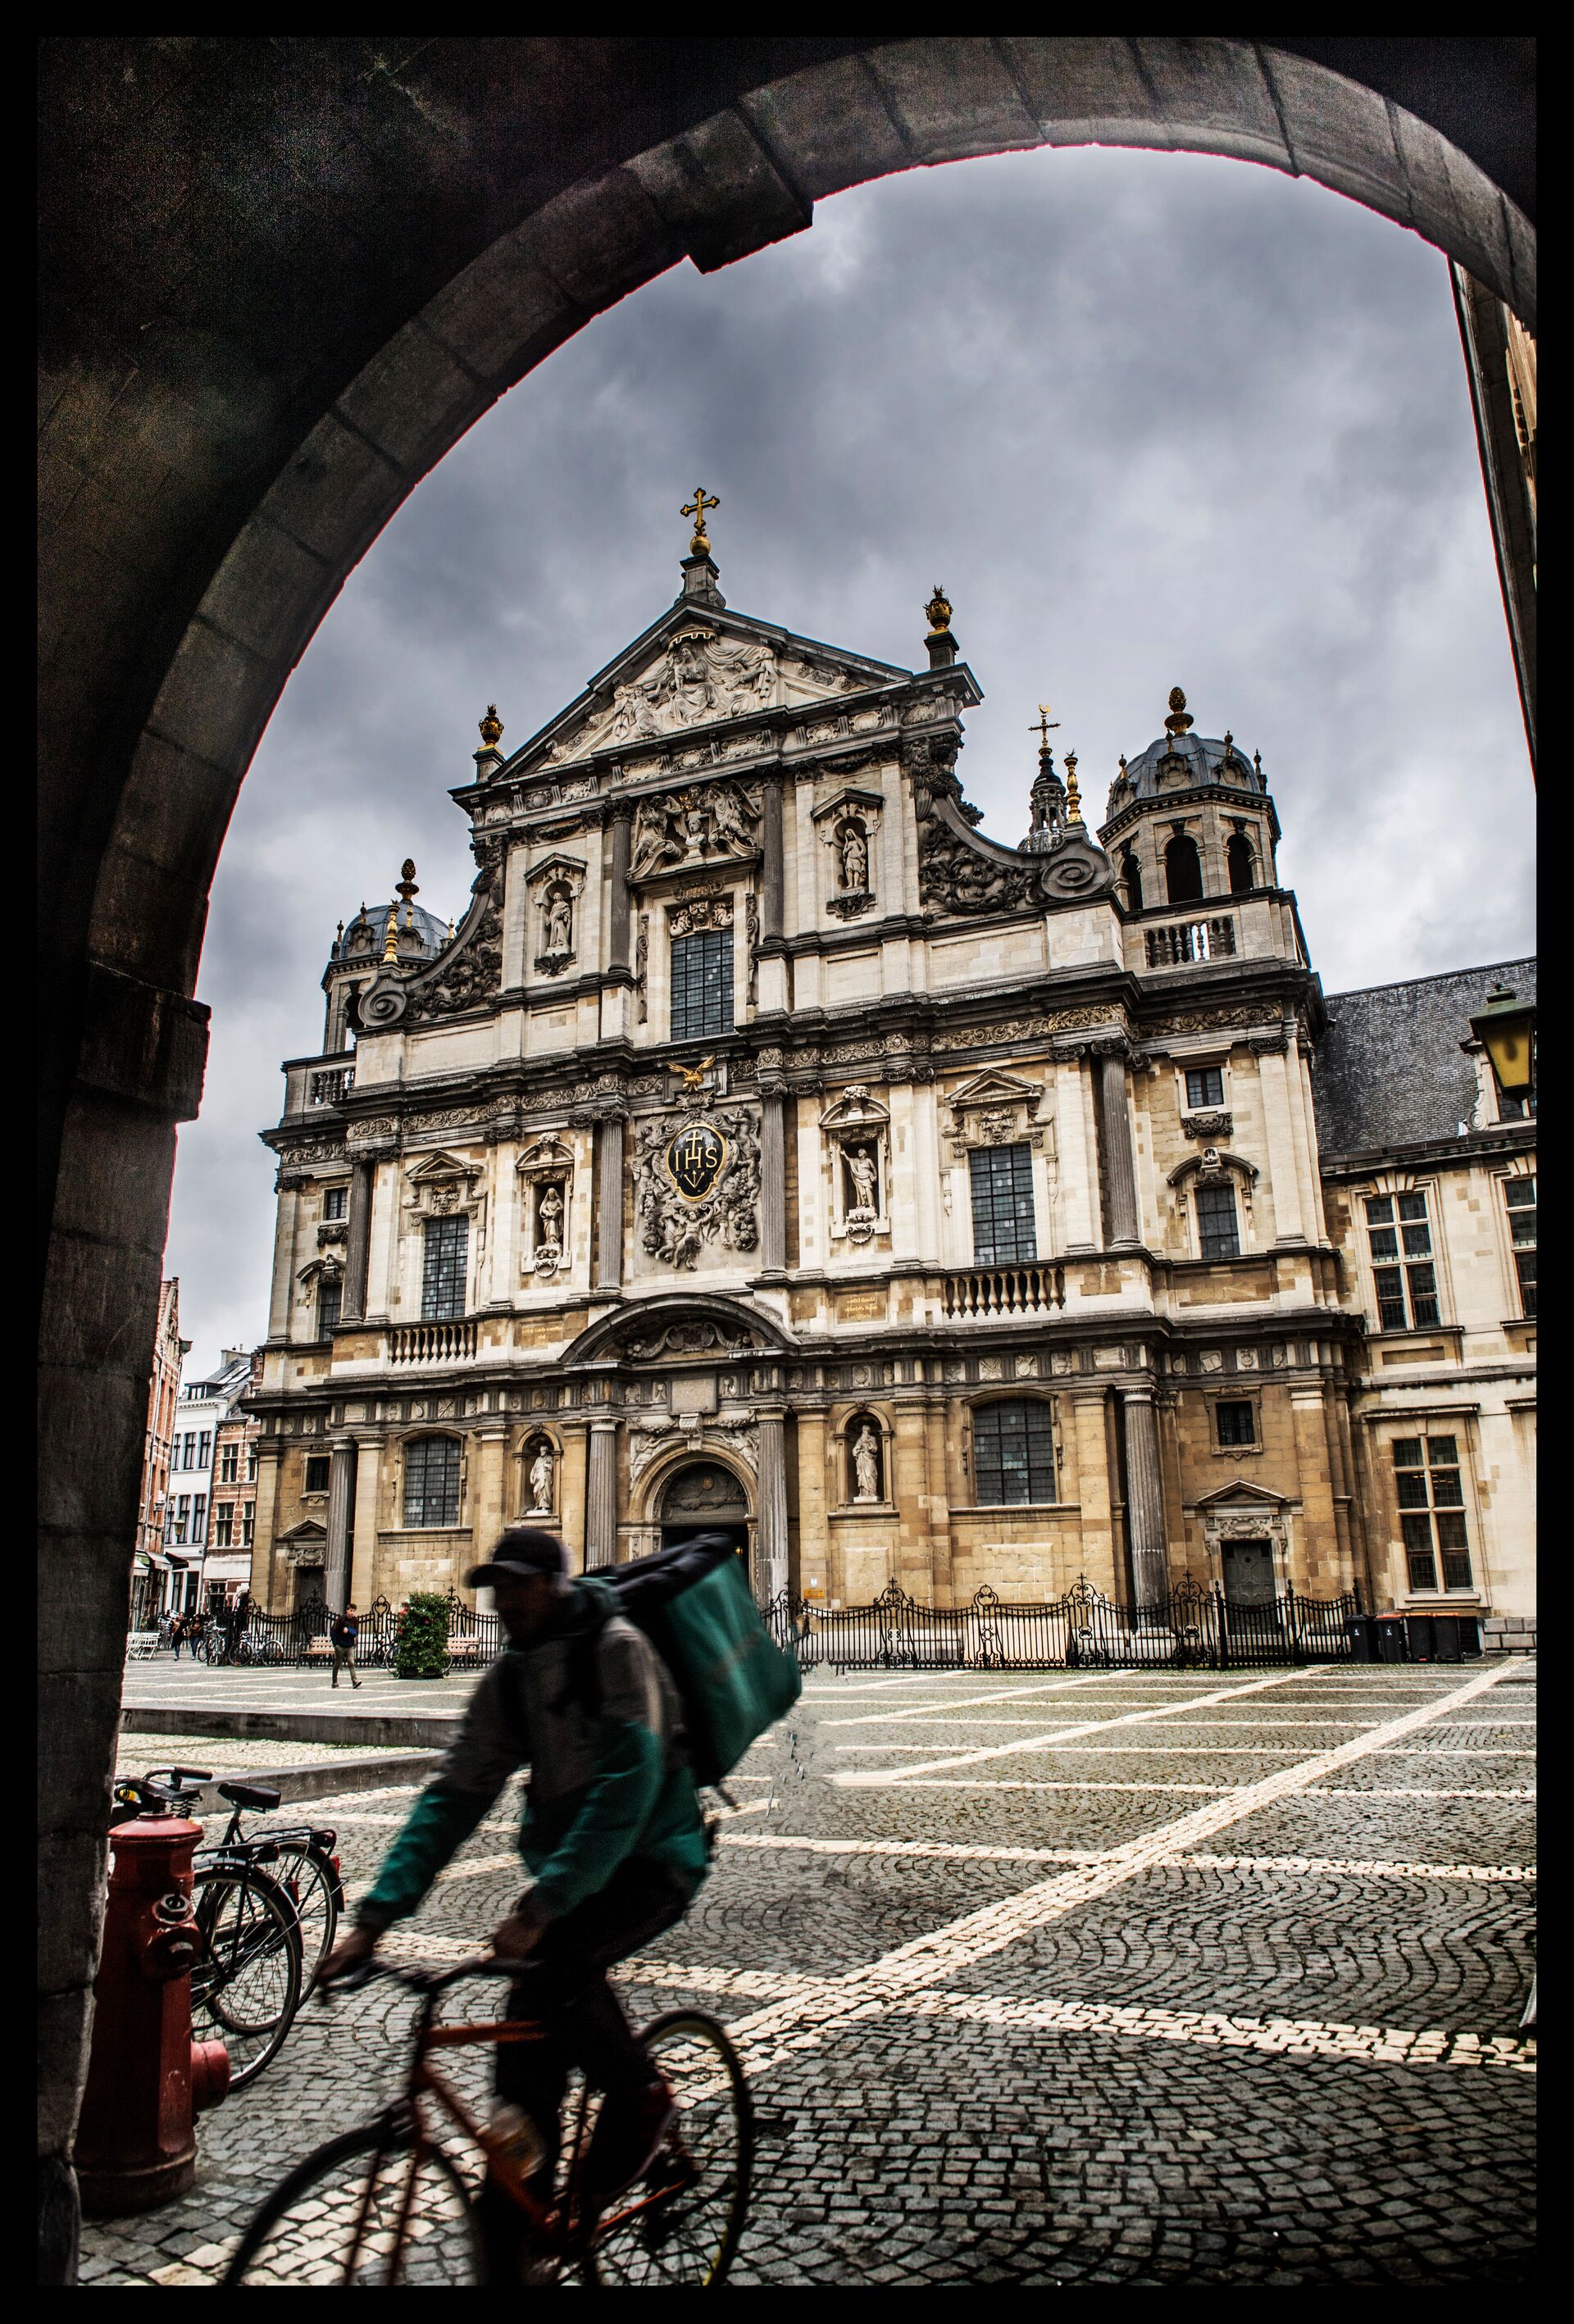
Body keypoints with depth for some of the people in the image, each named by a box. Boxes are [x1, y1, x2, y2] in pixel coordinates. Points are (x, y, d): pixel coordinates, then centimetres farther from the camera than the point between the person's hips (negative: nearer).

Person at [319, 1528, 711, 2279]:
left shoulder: (615, 1649, -19)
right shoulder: (507, 1680, 1)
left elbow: (629, 1782, -30)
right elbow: (455, 1795, 0)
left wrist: (540, 1906, -36)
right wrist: (376, 1914, -11)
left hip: (653, 1858, -6)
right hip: (565, 1867, 6)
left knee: (555, 1962, -29)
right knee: (526, 2058, 0)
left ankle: (640, 2100, -2)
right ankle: (507, 2256, 15)